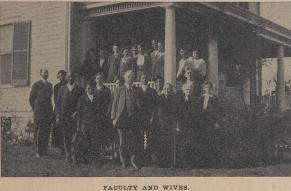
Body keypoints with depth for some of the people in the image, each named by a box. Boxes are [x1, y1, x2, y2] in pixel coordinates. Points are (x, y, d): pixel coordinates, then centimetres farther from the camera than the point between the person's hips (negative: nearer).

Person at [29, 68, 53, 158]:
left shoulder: (50, 85, 15)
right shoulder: (36, 85, -2)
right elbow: (31, 98, 2)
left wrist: (50, 109, 15)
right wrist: (35, 110, 2)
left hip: (48, 112, 5)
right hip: (39, 112, -5)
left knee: (47, 132, 5)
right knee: (39, 132, -4)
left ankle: (44, 151, 12)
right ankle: (38, 152, 1)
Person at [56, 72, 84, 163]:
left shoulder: (79, 89, 5)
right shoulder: (62, 89, 11)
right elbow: (58, 103, 10)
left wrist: (77, 113, -8)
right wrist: (58, 116, 3)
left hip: (75, 117, -2)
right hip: (64, 117, 2)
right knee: (66, 137, 2)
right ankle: (68, 156, 9)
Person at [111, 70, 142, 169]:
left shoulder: (136, 90, 12)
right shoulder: (119, 89, 6)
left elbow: (139, 104, 14)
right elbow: (115, 103, 4)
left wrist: (140, 118, 5)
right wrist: (114, 118, -3)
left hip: (134, 119, 1)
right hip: (122, 118, -1)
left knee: (136, 140, -6)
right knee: (123, 141, 5)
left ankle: (134, 160, 9)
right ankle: (124, 161, 16)